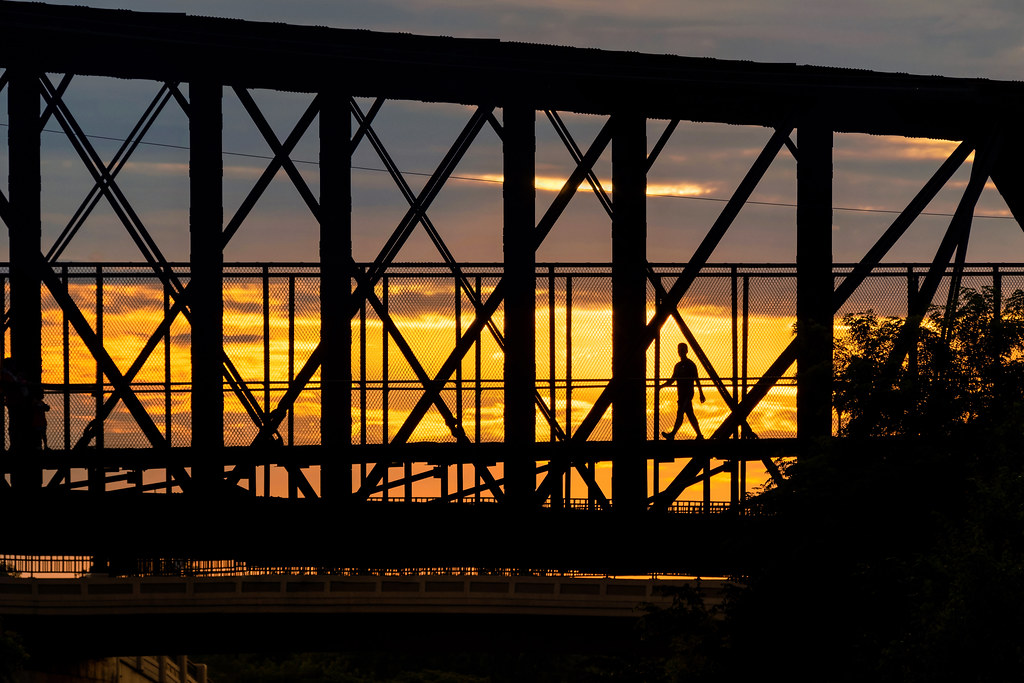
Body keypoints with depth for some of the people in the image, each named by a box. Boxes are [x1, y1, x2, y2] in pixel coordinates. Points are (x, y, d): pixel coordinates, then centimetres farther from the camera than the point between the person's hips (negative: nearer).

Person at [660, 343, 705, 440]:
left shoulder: (690, 364, -4)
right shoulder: (678, 365, 18)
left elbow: (696, 380, -6)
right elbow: (672, 380, 22)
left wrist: (701, 394, -8)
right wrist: (661, 386, 10)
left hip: (688, 393, -8)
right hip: (681, 393, 8)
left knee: (680, 413, -13)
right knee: (690, 414, 8)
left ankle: (672, 434, -20)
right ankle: (699, 435, 12)